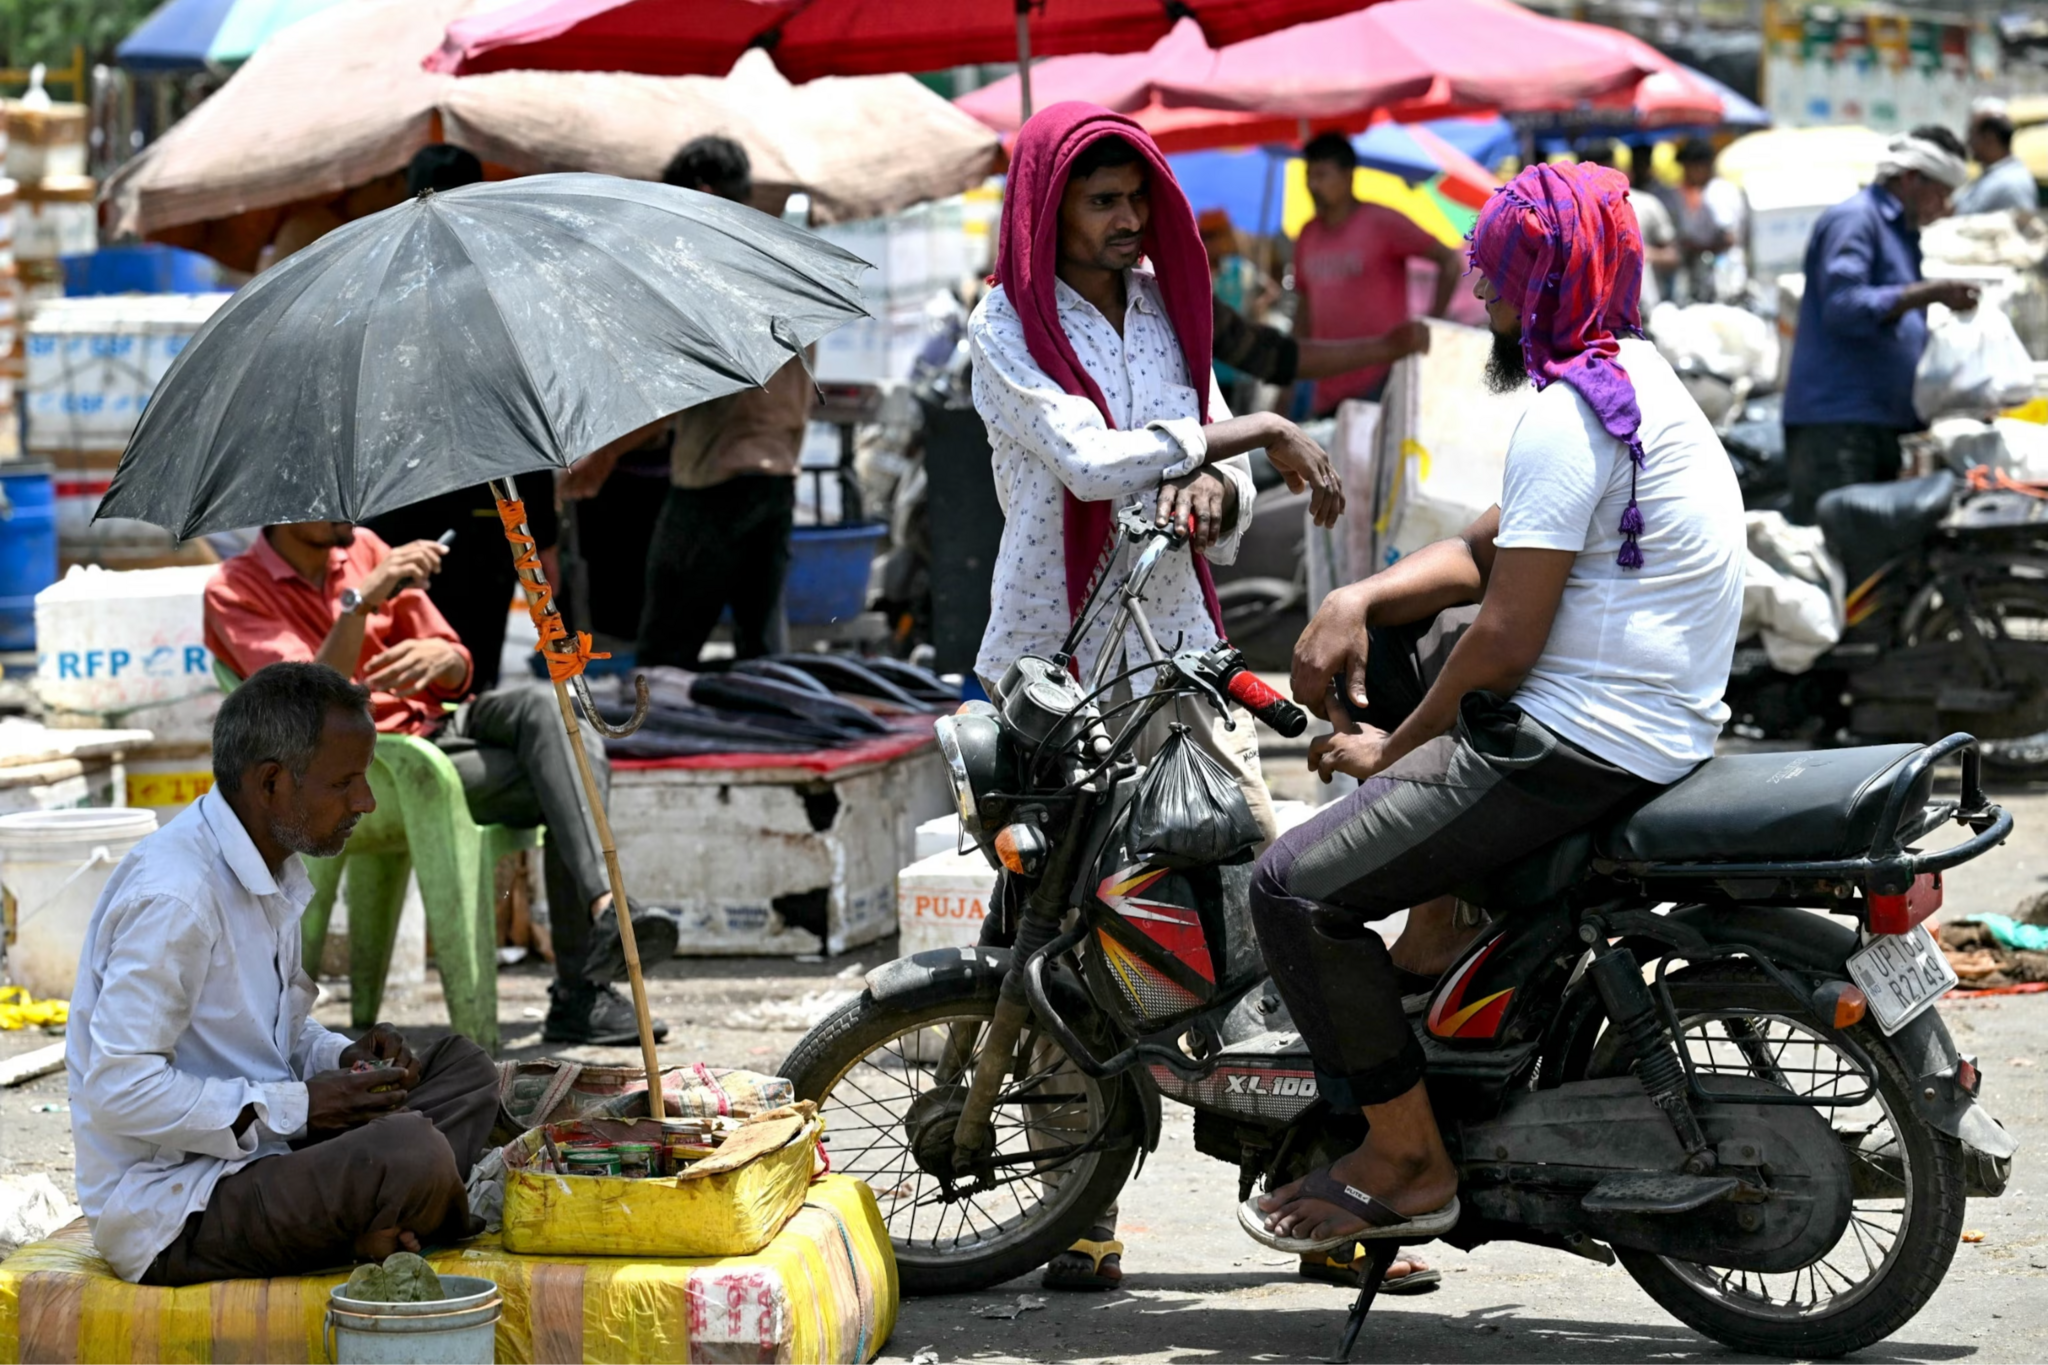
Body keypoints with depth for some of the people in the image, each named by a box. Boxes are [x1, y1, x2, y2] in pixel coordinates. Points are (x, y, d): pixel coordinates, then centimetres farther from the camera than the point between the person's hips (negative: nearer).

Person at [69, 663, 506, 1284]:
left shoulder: (277, 871, 11)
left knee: (463, 1068, 11)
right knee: (413, 1154, -30)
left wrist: (344, 1058, 1)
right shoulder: (174, 895, -21)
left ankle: (369, 1230, -11)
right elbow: (119, 1092, -25)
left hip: (251, 1151, 11)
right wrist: (296, 1107, -20)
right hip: (168, 1213, -11)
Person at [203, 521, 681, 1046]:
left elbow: (457, 676, 14)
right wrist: (361, 601, -28)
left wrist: (441, 657, -11)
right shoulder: (234, 592, -3)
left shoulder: (364, 549, 13)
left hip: (442, 724, 5)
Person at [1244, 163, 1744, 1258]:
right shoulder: (1635, 376, 14)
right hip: (1649, 720, 11)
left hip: (1577, 747, -11)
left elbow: (1506, 638, -20)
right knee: (1367, 647, 27)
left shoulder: (1564, 417, -19)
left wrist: (1393, 749, -6)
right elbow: (1485, 550, 19)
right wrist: (1356, 600, 4)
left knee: (1293, 889, -13)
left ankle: (1408, 1165, -6)